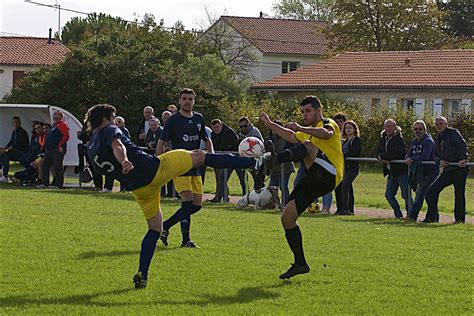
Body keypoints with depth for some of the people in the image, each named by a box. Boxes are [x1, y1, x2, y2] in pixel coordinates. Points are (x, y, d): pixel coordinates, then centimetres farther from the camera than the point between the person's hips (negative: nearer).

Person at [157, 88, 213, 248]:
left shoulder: (199, 119, 12)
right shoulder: (173, 120, -3)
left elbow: (207, 140, 23)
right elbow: (161, 143, 0)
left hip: (195, 166, 6)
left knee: (197, 204, 3)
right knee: (188, 200, -16)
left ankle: (165, 226, 16)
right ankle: (186, 239, -10)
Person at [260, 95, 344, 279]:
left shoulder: (328, 124, 3)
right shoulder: (307, 133, 30)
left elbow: (326, 134, -21)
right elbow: (290, 136, 43)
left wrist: (300, 128, -26)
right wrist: (270, 124, 36)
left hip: (328, 175, -9)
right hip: (313, 181, 9)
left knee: (308, 146, -32)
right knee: (287, 218, 1)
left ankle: (276, 159, -61)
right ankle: (300, 264, 6)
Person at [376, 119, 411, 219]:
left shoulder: (399, 139, -12)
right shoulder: (383, 139, 12)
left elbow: (397, 154, -24)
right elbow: (378, 153, 11)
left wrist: (382, 156, -15)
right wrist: (383, 159, -11)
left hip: (402, 171, -8)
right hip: (391, 172, 8)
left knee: (406, 195, -6)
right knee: (389, 195, 10)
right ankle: (398, 214, 23)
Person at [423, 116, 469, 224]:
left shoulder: (453, 133, -4)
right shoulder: (437, 140, 19)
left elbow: (463, 145, -13)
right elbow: (435, 155, 14)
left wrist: (463, 159, -27)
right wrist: (440, 161, -9)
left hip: (459, 169, -7)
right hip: (447, 170, 7)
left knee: (459, 195, -1)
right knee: (432, 191, 0)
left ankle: (460, 219, 9)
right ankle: (432, 217, 4)